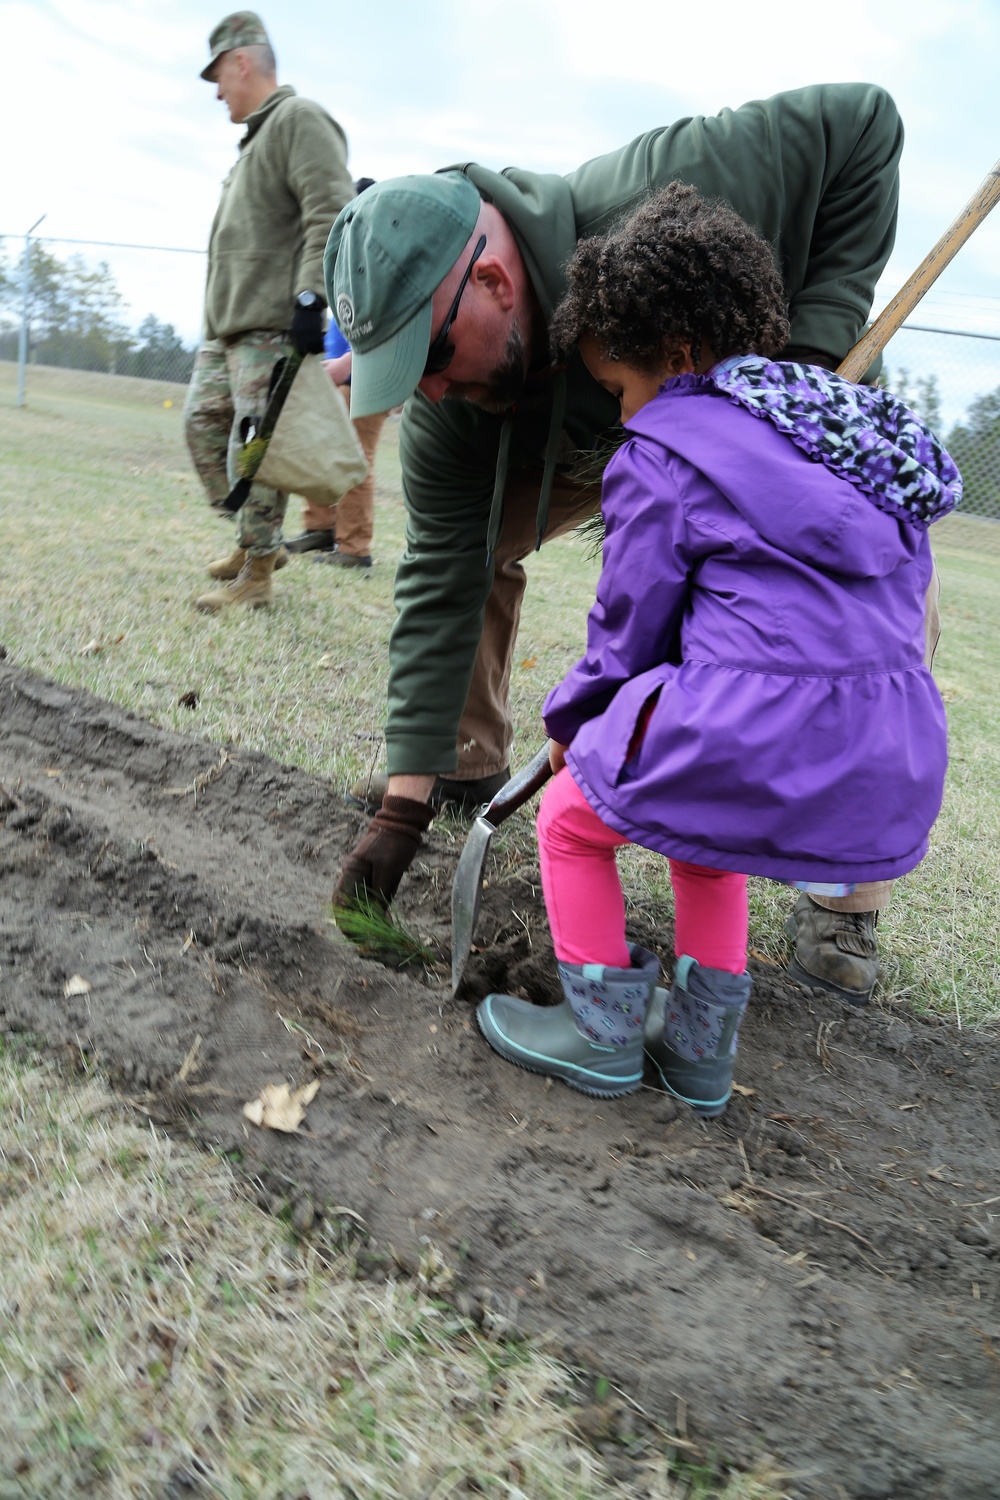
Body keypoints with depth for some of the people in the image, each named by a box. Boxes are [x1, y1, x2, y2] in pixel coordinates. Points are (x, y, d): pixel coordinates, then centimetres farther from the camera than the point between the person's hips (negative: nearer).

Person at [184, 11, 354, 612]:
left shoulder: (300, 120, -5)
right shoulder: (258, 136, 26)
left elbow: (331, 214, -18)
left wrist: (310, 297, -26)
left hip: (271, 325, -11)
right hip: (227, 324, 11)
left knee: (255, 448, -11)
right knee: (204, 424, 12)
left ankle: (256, 574, -4)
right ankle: (256, 541, 21)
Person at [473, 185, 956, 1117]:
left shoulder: (665, 457, -6)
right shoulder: (842, 422, 17)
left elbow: (628, 631, -1)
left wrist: (568, 721, 19)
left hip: (757, 744, -8)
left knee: (570, 820, 16)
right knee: (699, 821, 33)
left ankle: (603, 1035, 26)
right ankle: (702, 1042, 35)